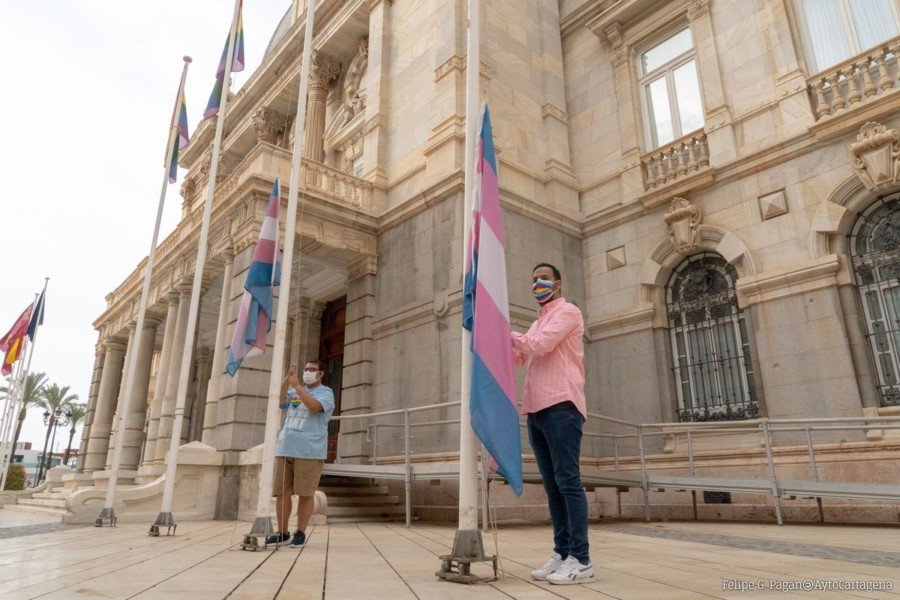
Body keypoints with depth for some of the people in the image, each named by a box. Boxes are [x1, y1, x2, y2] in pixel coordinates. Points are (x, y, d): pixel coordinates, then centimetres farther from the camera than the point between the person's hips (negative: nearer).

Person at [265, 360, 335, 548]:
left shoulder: (326, 392, 4)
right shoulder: (294, 391, 20)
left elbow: (314, 406, -16)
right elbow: (280, 401, 1)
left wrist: (297, 386, -18)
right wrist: (287, 380, -12)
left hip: (309, 451, -5)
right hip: (285, 448, 5)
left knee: (305, 494, -2)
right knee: (281, 492, 5)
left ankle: (300, 533, 8)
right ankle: (282, 532, 16)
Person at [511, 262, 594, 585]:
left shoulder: (567, 311, 1)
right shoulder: (537, 324, 27)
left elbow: (540, 345, -13)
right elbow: (517, 356, 25)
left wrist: (508, 334, 2)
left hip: (561, 406, -8)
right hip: (537, 410, 8)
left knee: (568, 481, -9)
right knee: (552, 485, 8)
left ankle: (580, 560, -6)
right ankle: (562, 553, 13)